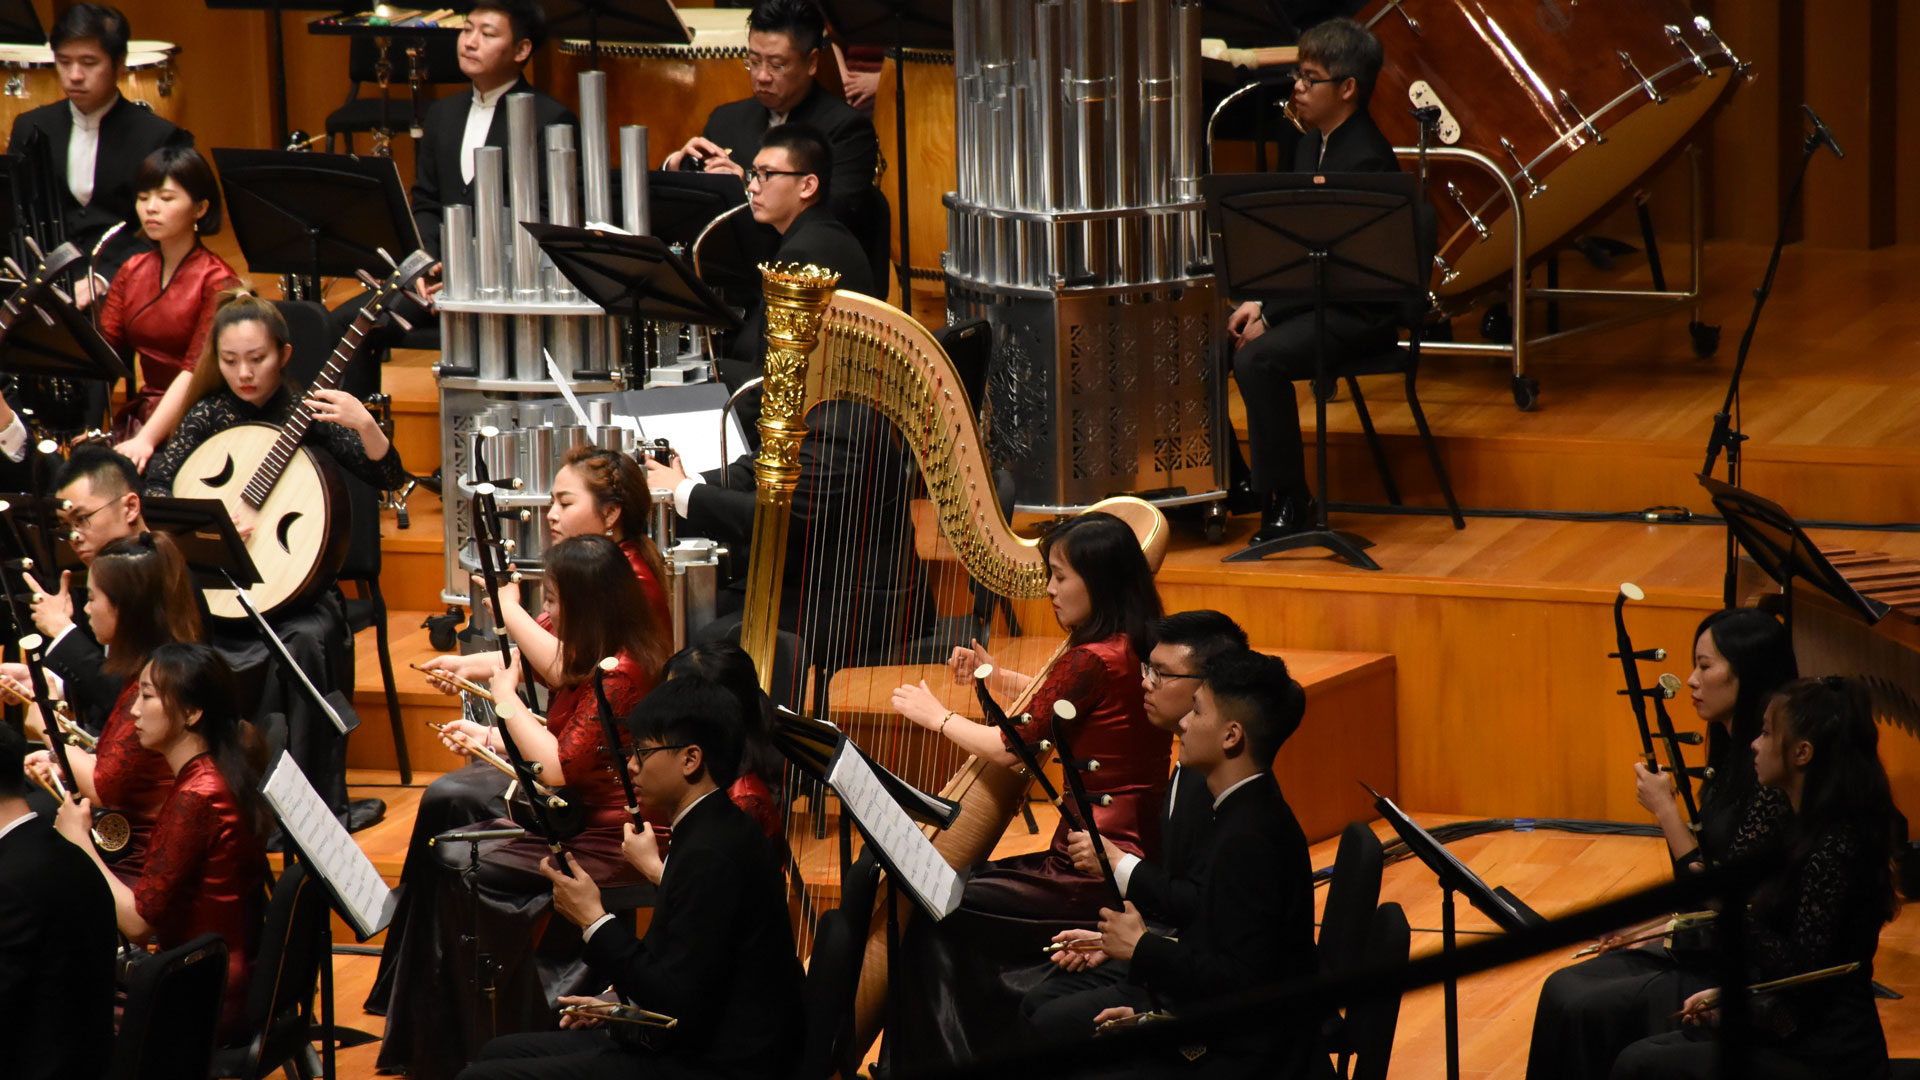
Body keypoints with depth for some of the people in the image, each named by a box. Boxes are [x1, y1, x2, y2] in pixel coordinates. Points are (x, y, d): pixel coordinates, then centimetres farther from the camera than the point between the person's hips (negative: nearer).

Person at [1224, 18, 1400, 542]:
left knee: (1257, 360, -30)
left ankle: (1289, 503, -18)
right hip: (1304, 297, 9)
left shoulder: (1367, 159, -19)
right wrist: (1260, 301, -1)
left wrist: (1271, 317, -19)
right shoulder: (1310, 146, 12)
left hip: (1357, 314, -9)